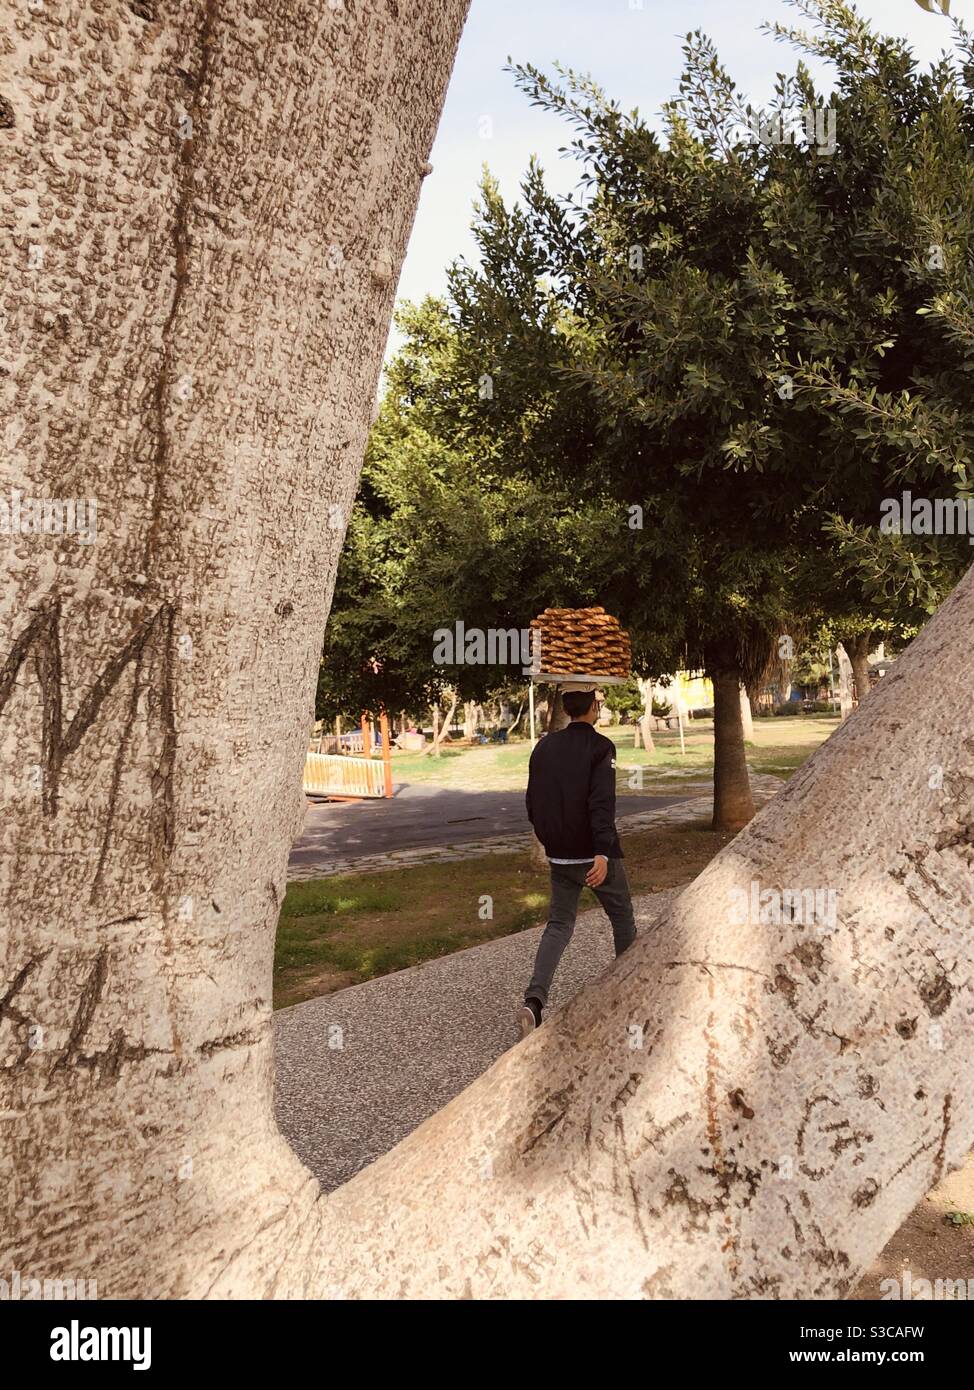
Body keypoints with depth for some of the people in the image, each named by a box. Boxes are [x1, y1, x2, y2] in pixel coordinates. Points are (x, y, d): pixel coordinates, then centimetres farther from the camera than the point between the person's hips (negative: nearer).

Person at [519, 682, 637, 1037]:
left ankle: (534, 1001, -10)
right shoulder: (600, 747, -12)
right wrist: (603, 853, -31)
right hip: (595, 855, -5)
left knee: (559, 924, 8)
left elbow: (532, 803, 10)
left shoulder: (545, 747, 5)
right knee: (622, 917, 17)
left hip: (560, 857, 5)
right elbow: (602, 803, -25)